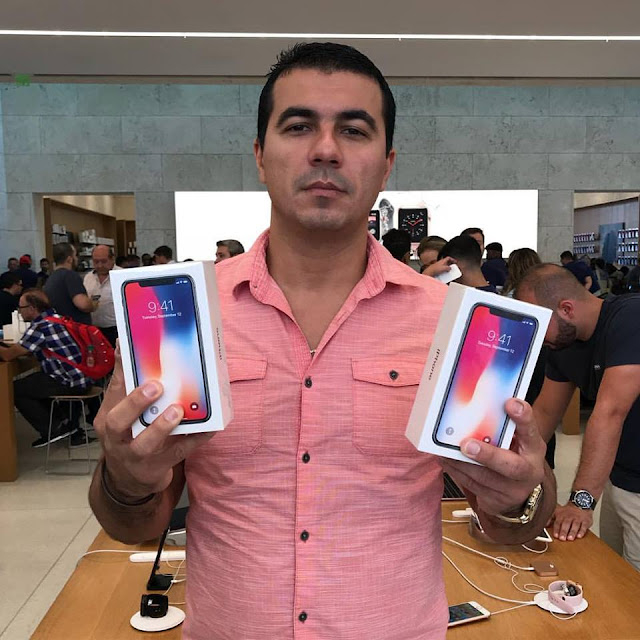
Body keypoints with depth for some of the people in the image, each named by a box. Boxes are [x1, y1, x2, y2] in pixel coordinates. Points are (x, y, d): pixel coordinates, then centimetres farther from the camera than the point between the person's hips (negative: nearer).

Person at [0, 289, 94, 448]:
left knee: (15, 389, 1)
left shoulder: (39, 327, -17)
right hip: (82, 377, 9)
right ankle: (64, 425, 22)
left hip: (71, 383, -9)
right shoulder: (56, 318, 11)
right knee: (30, 382, 23)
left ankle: (52, 430, 9)